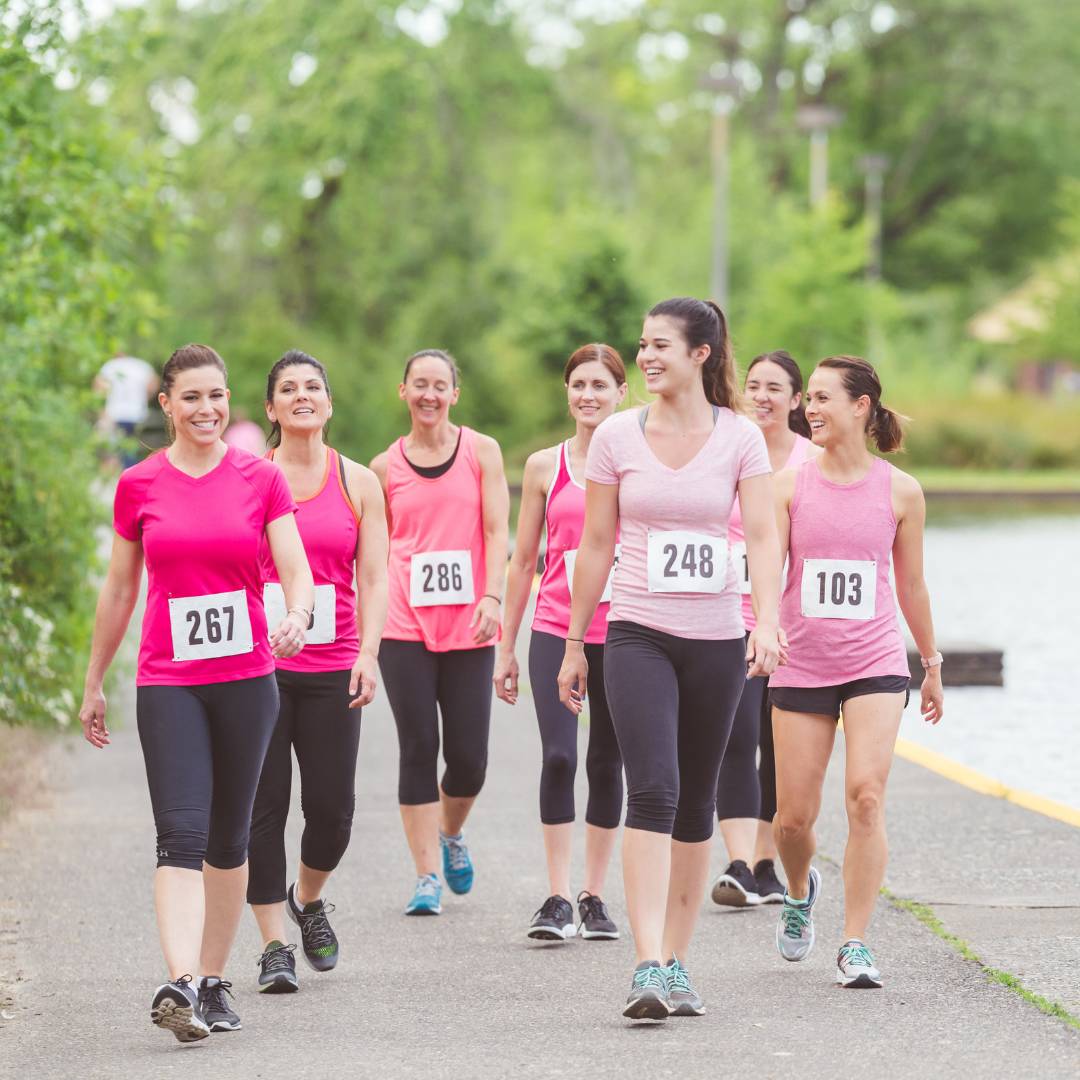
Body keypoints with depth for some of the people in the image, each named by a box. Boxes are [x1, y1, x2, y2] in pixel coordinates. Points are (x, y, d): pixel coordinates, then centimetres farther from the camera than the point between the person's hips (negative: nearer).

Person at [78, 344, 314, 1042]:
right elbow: (119, 589, 12)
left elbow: (297, 570, -3)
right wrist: (94, 683, 15)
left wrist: (296, 617, -26)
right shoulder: (140, 486, 4)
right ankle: (181, 985, -25)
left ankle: (214, 983, 21)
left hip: (247, 679, 1)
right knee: (181, 834, -14)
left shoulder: (261, 479, 3)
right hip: (168, 683, -1)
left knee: (229, 838, 10)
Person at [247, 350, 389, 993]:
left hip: (331, 668, 1)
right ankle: (274, 946, 3)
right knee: (264, 805, -4)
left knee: (332, 807, -1)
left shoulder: (358, 483, 8)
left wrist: (368, 653, -8)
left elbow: (375, 578, 5)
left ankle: (308, 898, 29)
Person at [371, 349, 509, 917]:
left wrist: (490, 597, -12)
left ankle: (451, 834, 31)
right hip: (405, 625, 0)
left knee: (468, 756, 0)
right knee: (418, 748, -4)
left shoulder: (481, 451, 6)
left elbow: (495, 530, 1)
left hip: (468, 625, 0)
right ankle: (427, 875, 2)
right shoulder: (386, 467, 8)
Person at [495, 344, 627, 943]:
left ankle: (594, 898, 16)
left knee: (607, 762, 7)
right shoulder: (543, 466, 6)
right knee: (558, 756, -13)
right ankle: (558, 899, -10)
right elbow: (523, 561, 11)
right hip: (555, 629, 0)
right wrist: (505, 645, 10)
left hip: (621, 632, 0)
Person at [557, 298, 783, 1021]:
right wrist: (574, 643, 9)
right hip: (638, 635, -1)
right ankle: (649, 968, -22)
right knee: (654, 790, -17)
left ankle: (676, 962, 19)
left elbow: (763, 535, -6)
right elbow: (596, 545, 8)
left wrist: (767, 622, -21)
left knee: (696, 803, 8)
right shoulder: (617, 437, 2)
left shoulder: (740, 438, 1)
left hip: (716, 639, 1)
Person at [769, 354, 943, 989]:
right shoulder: (790, 483, 0)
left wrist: (932, 663, 19)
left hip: (876, 662, -1)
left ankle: (856, 946, -8)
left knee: (867, 796, -16)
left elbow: (912, 585, 12)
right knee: (795, 815, 4)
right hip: (801, 666, 1)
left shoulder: (900, 491, 1)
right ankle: (800, 891, 39)